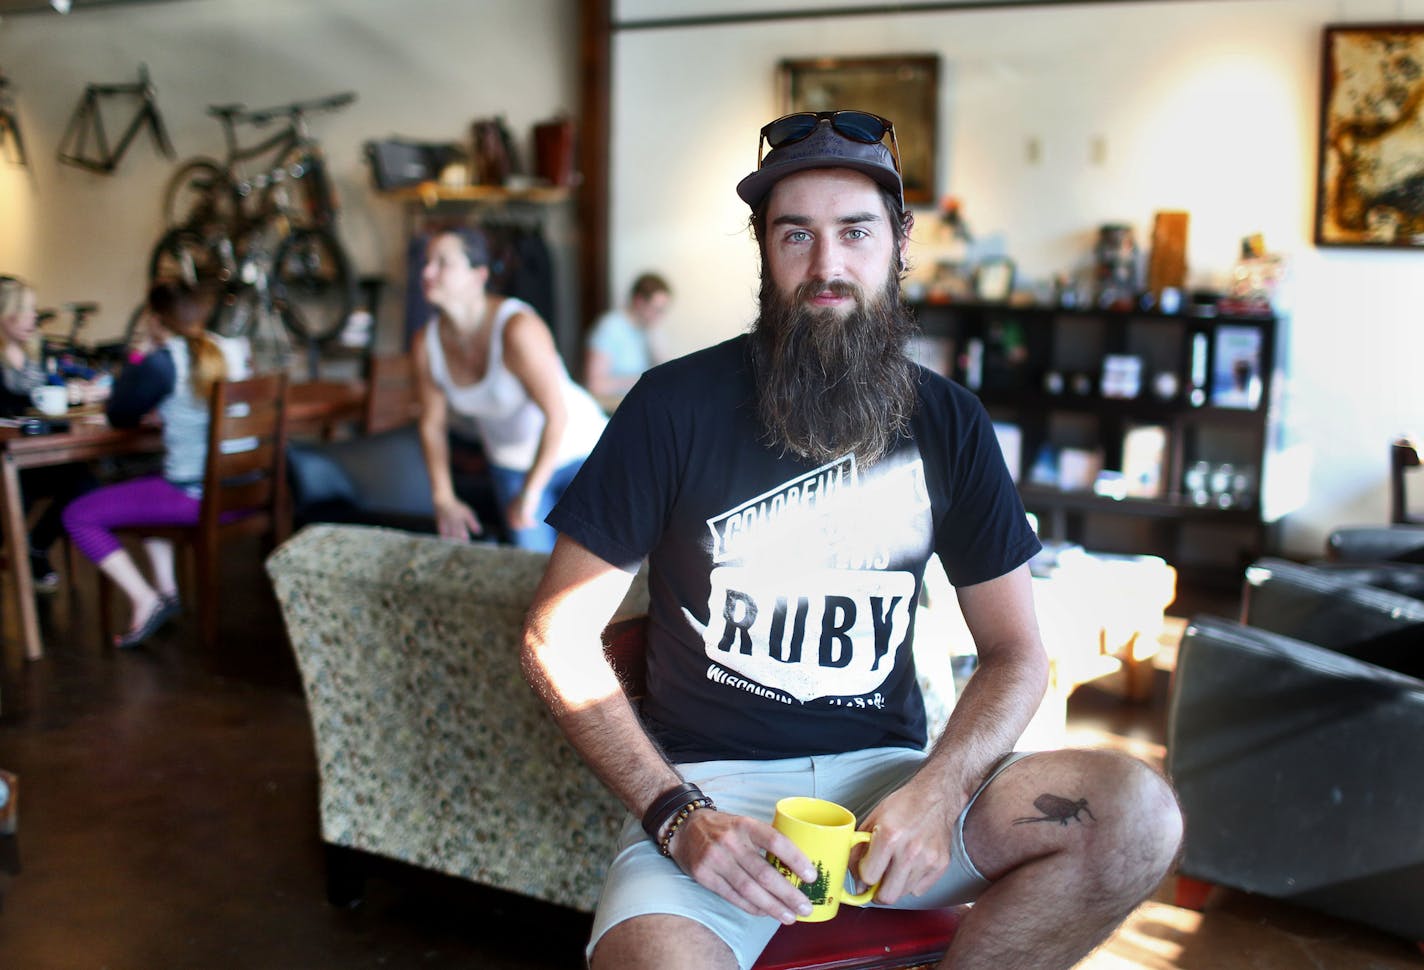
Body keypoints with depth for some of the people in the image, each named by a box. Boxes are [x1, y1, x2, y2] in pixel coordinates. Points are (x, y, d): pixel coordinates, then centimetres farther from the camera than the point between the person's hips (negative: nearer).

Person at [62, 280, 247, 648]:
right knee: (143, 490, 35)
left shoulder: (163, 362, -13)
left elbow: (118, 416, 1)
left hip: (196, 498, -8)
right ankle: (166, 589, 26)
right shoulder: (230, 350, 7)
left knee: (78, 515, 5)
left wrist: (142, 353, 7)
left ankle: (146, 602, -2)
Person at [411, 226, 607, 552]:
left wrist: (529, 493, -23)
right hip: (512, 463, 5)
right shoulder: (425, 345, -11)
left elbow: (556, 414, -28)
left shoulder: (517, 329, -30)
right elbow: (432, 423, 1)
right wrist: (444, 499, -1)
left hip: (577, 454, -5)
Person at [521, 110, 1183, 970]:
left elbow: (1016, 653, 8)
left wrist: (936, 792, -13)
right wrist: (675, 813, -16)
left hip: (888, 771, 5)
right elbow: (558, 638, -3)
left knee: (1138, 816, -21)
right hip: (708, 781, -4)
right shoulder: (677, 406, -4)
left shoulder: (950, 423, 6)